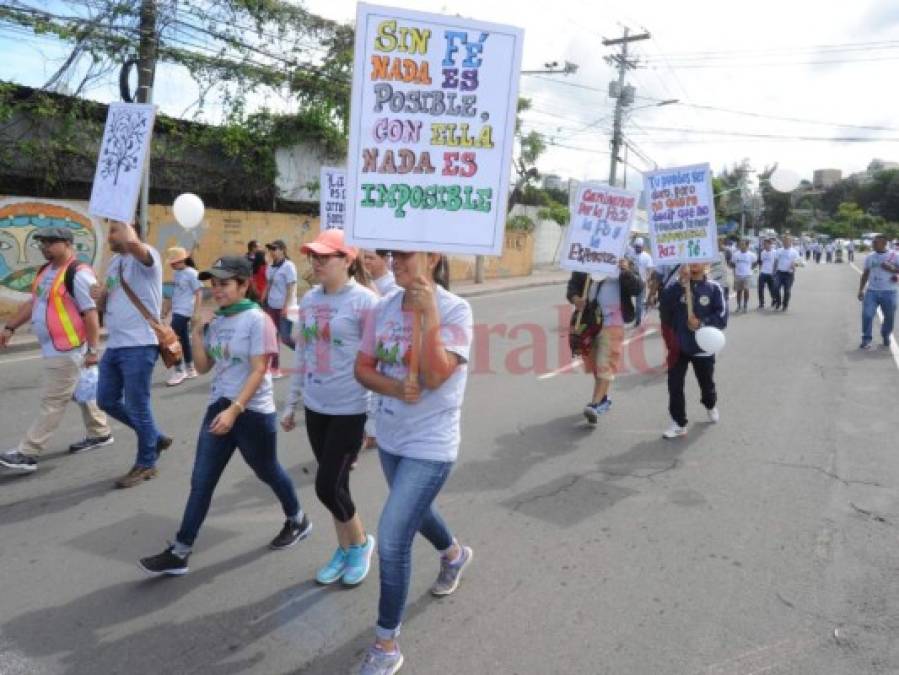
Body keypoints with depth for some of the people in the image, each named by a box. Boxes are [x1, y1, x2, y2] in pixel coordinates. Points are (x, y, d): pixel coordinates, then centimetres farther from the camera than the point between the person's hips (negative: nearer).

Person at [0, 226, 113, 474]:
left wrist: (92, 350, -22)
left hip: (68, 350, -10)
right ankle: (100, 434, 33)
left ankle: (27, 454, -1)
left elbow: (91, 313, -20)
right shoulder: (46, 271, 13)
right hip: (55, 348, 10)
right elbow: (33, 302, 22)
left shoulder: (78, 274, -18)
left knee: (53, 402, -5)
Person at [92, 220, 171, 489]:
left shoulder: (146, 256, -12)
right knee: (107, 401, 16)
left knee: (137, 406, 1)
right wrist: (99, 294, -1)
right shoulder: (114, 261, 15)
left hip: (139, 346, -9)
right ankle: (155, 437, 32)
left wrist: (122, 219, -20)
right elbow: (106, 302, 22)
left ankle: (146, 464, 18)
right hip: (114, 345, 9)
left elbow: (132, 242, -38)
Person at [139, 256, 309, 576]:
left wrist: (235, 409, -26)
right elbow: (203, 367, 8)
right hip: (219, 407, 6)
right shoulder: (215, 322, 5)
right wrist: (197, 329, -3)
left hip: (253, 412, -6)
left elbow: (259, 371, -19)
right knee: (201, 481, 5)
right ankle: (179, 553, 13)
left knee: (268, 472, 13)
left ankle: (297, 521, 38)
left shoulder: (257, 320, -15)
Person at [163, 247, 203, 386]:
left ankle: (179, 371, -1)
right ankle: (190, 369, 24)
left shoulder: (191, 273, -12)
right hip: (177, 311, 9)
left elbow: (199, 293, -14)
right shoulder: (177, 273, 12)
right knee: (183, 340, 13)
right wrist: (168, 306, 22)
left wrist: (196, 313, -18)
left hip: (184, 312, -9)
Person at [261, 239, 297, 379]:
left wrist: (286, 306, -21)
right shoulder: (271, 267, 9)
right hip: (272, 306, 7)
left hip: (285, 307, -7)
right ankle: (275, 367, 13)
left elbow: (291, 288, -16)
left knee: (285, 338, -7)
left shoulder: (288, 266, -13)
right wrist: (263, 301, 13)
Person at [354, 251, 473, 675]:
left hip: (430, 445, -6)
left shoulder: (455, 310, -18)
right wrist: (394, 388, -18)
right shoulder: (385, 307, -2)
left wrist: (429, 313, -30)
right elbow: (362, 368, 1)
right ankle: (454, 554, 62)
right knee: (414, 510, 28)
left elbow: (435, 377, -27)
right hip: (391, 437, 7)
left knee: (392, 541, -8)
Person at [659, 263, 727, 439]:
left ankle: (711, 406, 49)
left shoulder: (714, 288, -6)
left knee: (706, 383, 18)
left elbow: (722, 318, -9)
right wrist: (681, 285, -26)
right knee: (674, 385, -4)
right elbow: (664, 306, -20)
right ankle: (679, 424, 7)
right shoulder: (678, 286, -2)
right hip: (678, 345, 1)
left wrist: (702, 324, -23)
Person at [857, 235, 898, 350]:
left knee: (889, 317, 8)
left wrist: (892, 269, -19)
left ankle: (886, 337, 30)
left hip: (889, 292, -2)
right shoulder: (870, 257, 8)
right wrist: (861, 289, 10)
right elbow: (865, 274, 14)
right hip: (872, 291, 2)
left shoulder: (894, 256, -2)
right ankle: (866, 339, -3)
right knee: (867, 314, -11)